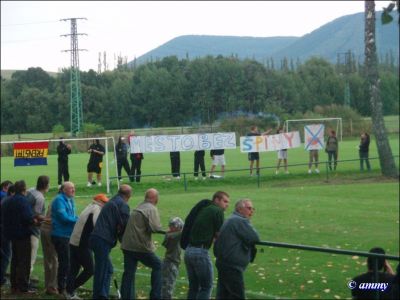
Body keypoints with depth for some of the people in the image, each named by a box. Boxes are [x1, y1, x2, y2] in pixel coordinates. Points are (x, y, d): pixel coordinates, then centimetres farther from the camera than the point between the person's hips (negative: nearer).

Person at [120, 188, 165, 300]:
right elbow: (154, 227, -19)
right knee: (157, 265, 11)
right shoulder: (152, 209, -9)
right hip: (141, 246, -7)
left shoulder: (138, 208, 17)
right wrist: (165, 231, -3)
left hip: (127, 245, 7)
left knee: (129, 272, 10)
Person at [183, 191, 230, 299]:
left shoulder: (203, 210, 19)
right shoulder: (218, 211, -5)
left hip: (188, 250, 8)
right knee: (206, 286, 2)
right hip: (200, 252, -8)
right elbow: (219, 234, -4)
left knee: (193, 286, 15)